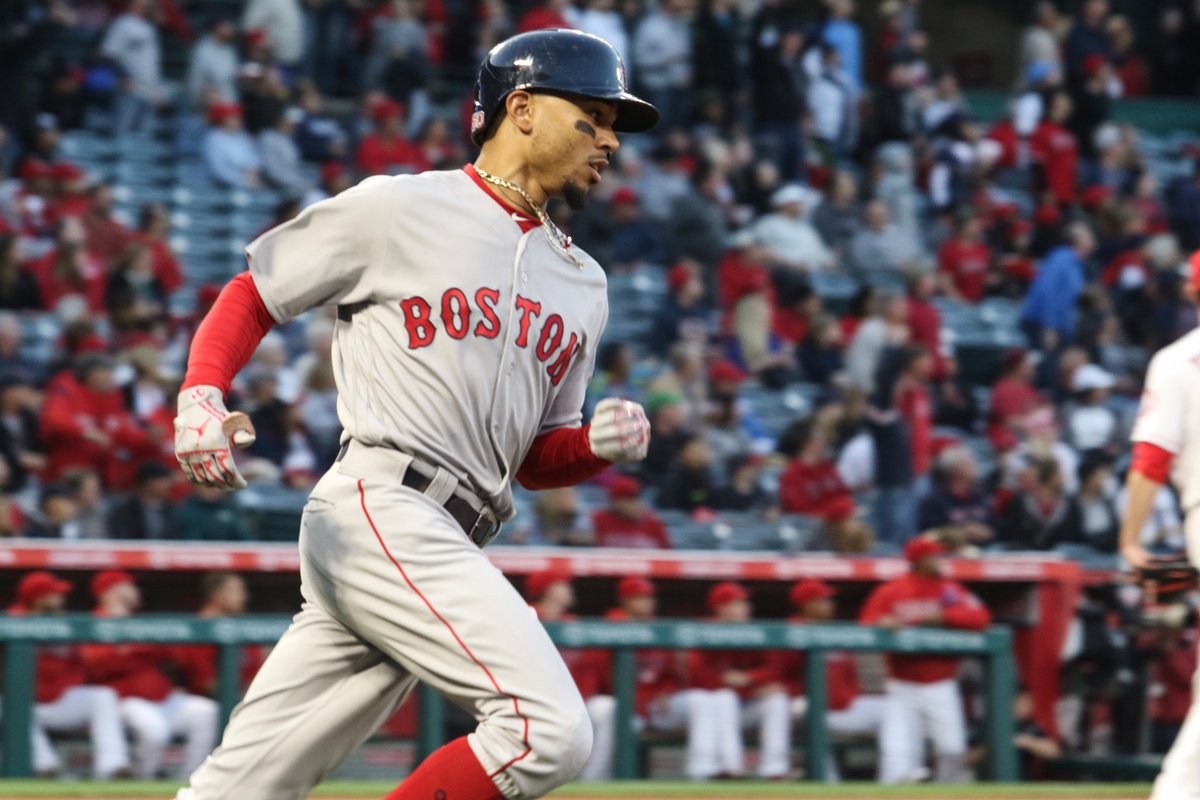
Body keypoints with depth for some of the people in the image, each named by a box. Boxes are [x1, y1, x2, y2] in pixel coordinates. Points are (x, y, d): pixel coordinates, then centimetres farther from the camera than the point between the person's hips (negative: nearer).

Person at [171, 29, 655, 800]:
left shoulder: (582, 282, 23)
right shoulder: (402, 209, 3)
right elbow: (251, 296, 7)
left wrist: (599, 444, 2)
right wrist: (201, 394, -12)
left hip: (447, 554, 7)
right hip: (378, 510, -7)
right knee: (551, 728, -21)